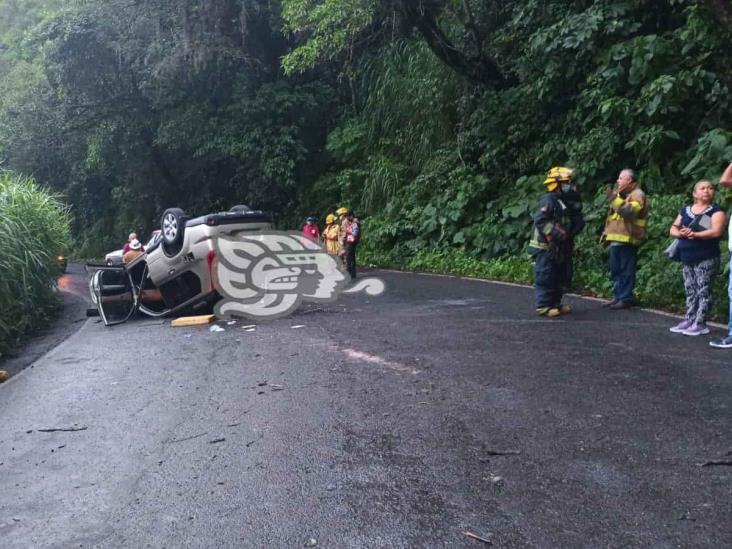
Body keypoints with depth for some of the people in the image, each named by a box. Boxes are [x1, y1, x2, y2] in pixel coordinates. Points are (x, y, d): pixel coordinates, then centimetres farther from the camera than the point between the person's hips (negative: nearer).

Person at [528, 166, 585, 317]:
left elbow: (577, 221, 16)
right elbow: (540, 220, -24)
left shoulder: (566, 202, 13)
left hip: (560, 248, 10)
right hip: (546, 248, -9)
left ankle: (555, 303, 24)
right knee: (545, 277, -6)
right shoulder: (548, 200, -14)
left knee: (561, 277, 14)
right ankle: (543, 306, -1)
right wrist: (554, 233, -28)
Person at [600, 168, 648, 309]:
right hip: (616, 239, 9)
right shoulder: (620, 194, 23)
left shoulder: (637, 195, -6)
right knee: (615, 270, 12)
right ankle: (617, 297, 19)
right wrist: (607, 232, 22)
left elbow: (630, 211, -24)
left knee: (626, 270, -6)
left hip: (627, 240, -9)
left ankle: (626, 299, -3)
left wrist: (614, 198, -25)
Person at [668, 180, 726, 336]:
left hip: (706, 258, -6)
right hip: (688, 258, 6)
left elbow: (716, 231, -17)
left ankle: (700, 323, -3)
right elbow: (672, 229, 11)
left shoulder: (716, 210, -4)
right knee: (690, 290, 10)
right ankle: (689, 320, 16)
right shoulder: (685, 210, 13)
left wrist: (694, 234, -22)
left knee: (703, 290, -5)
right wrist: (681, 233, -11)